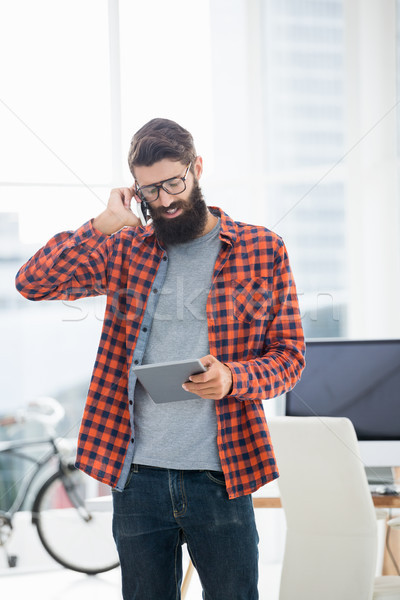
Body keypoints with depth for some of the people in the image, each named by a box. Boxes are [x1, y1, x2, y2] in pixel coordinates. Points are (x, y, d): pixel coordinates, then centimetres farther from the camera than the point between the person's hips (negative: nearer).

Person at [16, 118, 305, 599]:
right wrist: (104, 226, -5)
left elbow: (289, 356, 5)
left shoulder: (261, 250, 4)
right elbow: (32, 282, 0)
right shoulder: (125, 249, 9)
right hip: (136, 476, 2)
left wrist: (232, 378, -15)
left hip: (221, 477, -2)